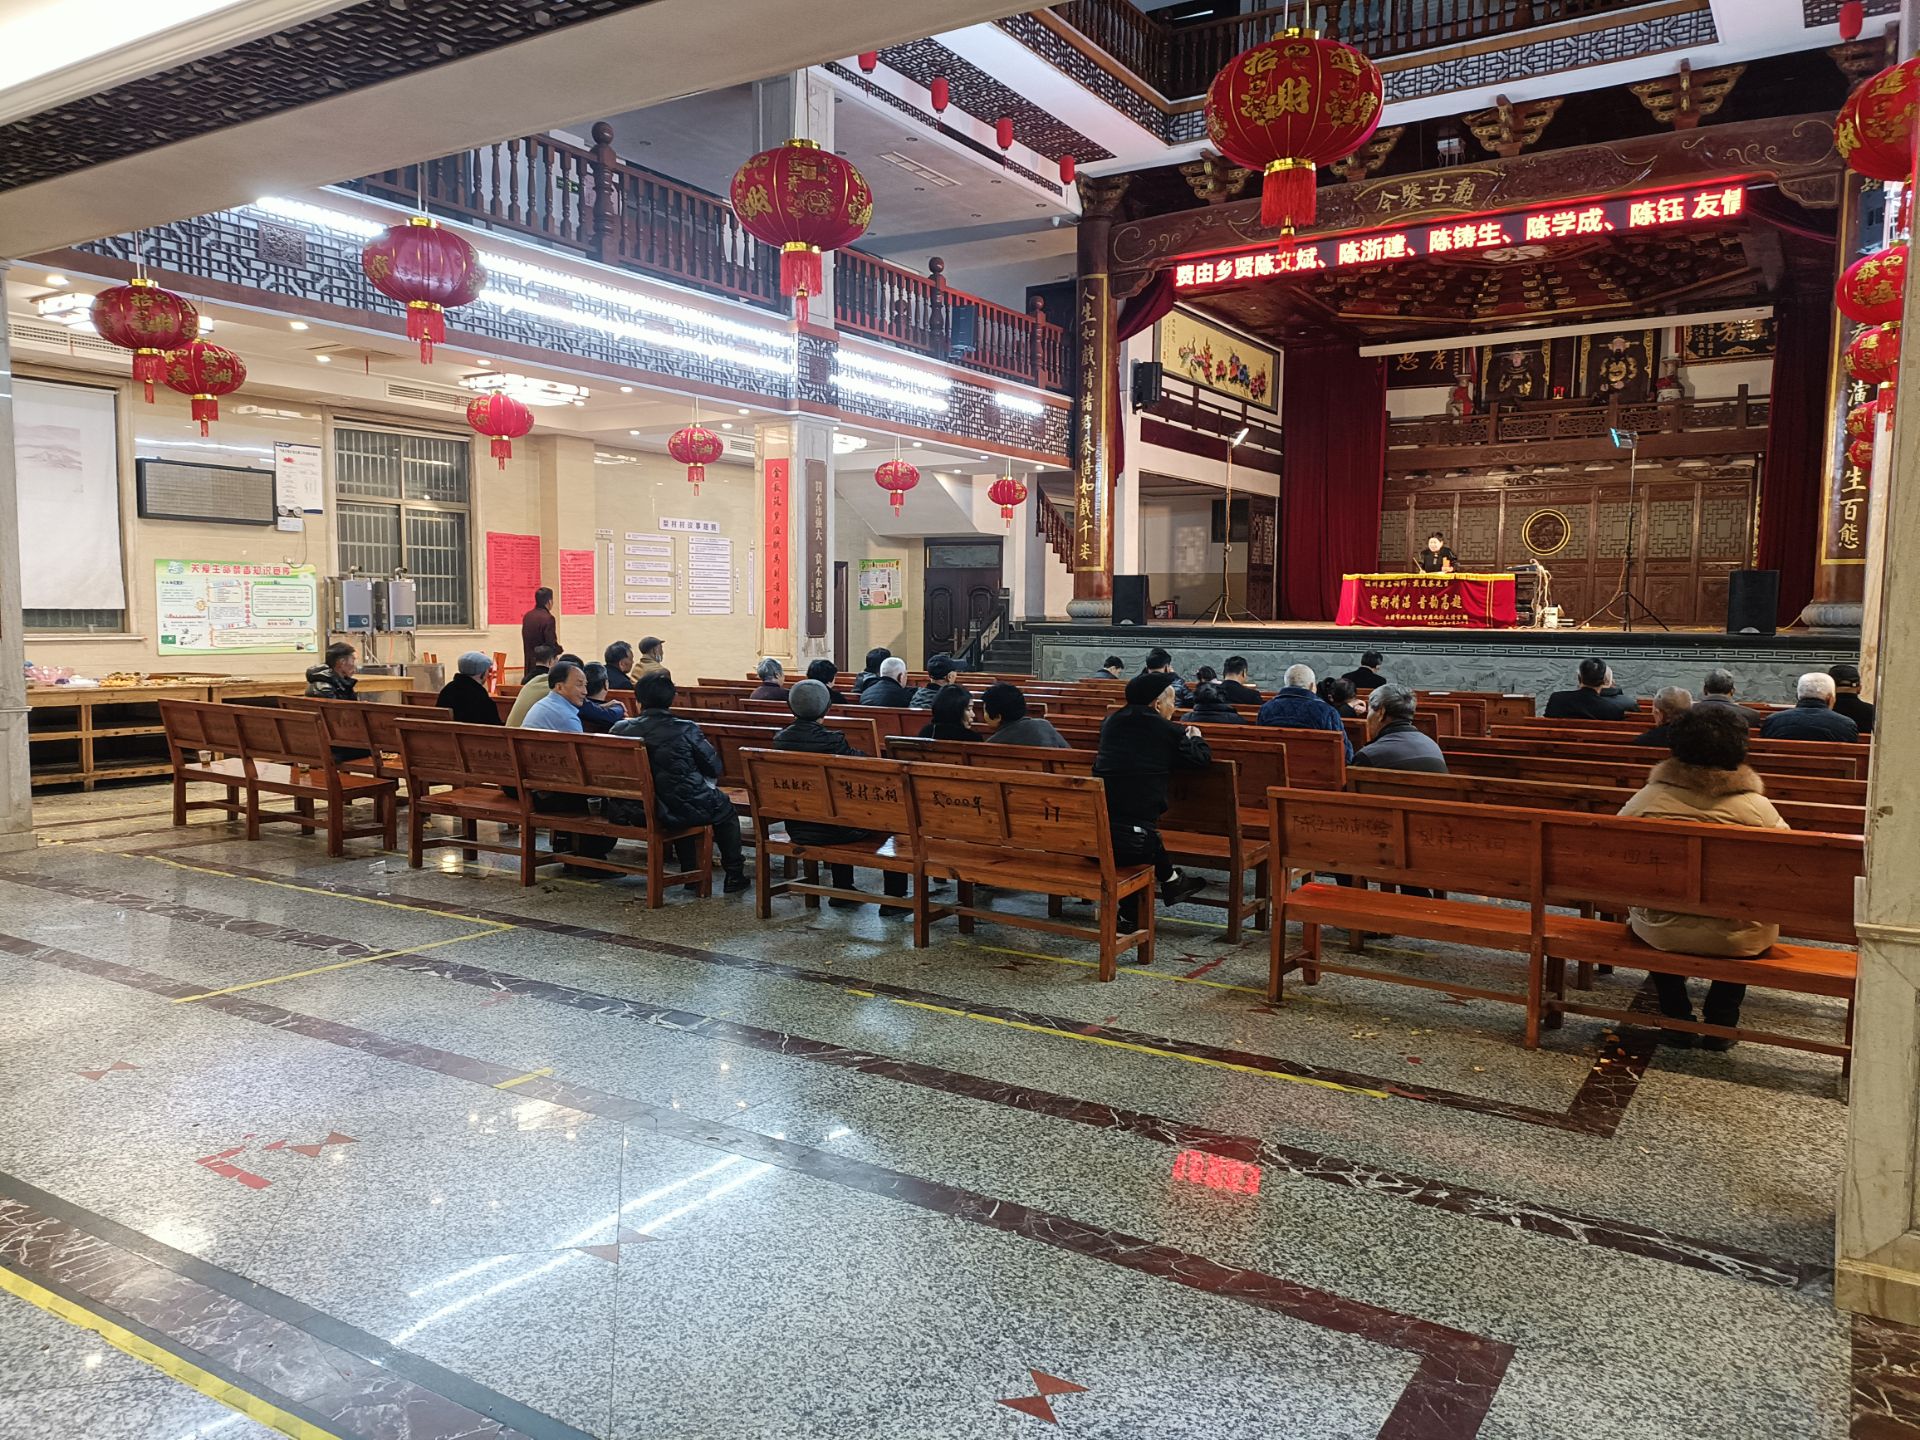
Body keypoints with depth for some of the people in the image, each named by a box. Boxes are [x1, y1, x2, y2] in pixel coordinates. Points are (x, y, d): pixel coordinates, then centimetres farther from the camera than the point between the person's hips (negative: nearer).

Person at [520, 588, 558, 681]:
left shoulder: (527, 616, 8)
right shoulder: (548, 618, -16)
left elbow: (525, 640, 16)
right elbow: (551, 645, -17)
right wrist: (560, 649, 3)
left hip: (529, 663, 8)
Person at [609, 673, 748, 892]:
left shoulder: (621, 729, -6)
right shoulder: (685, 730, -15)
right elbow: (715, 768, -7)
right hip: (680, 812, -4)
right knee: (724, 806, 25)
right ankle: (734, 875, 28)